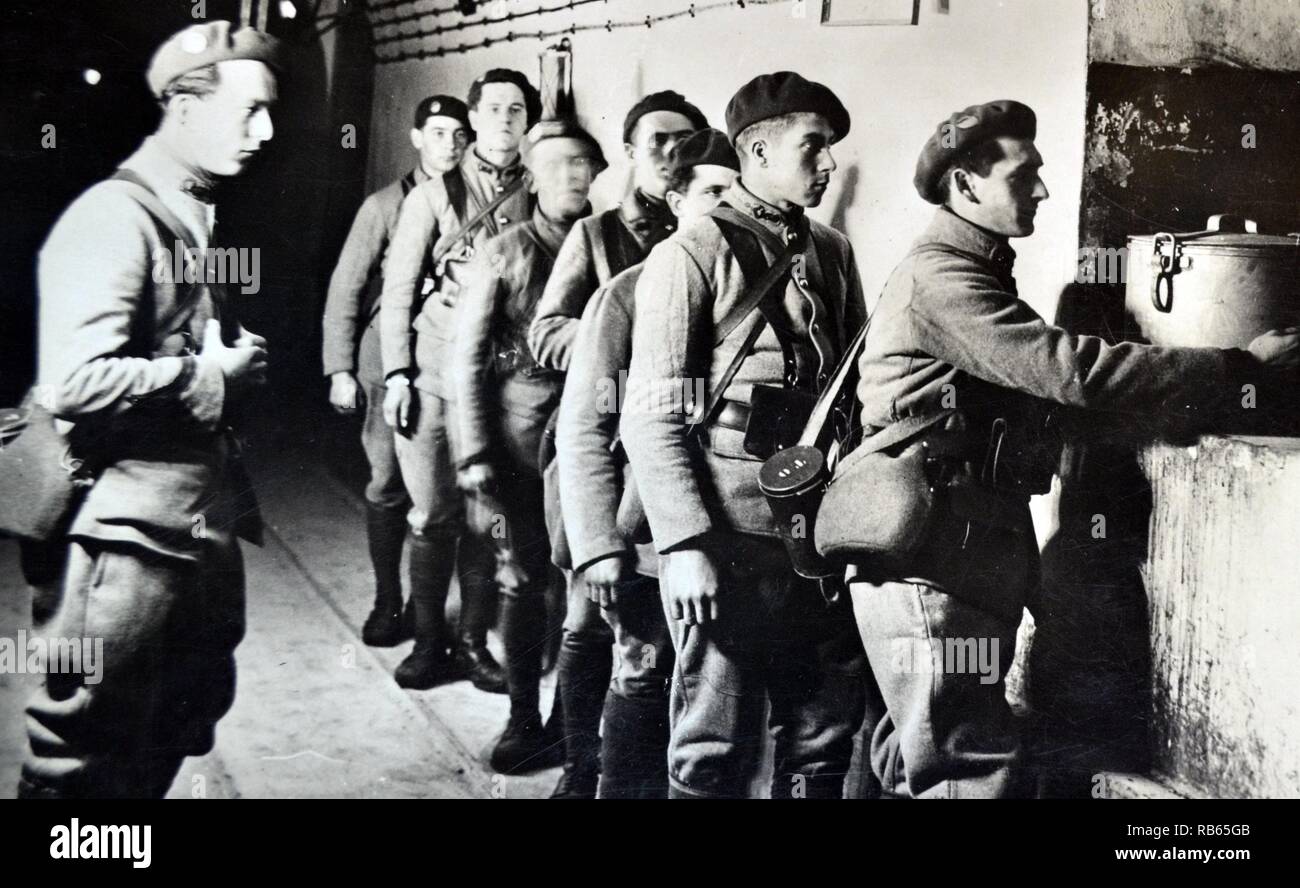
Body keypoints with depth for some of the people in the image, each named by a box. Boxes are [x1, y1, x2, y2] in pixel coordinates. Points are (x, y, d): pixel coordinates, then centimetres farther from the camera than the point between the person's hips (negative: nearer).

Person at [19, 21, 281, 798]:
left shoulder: (198, 215, 13)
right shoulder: (116, 216, -16)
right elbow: (75, 382, -28)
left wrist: (238, 359, 4)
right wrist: (213, 376, -16)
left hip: (204, 514, 10)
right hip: (133, 522, -10)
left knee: (189, 713, 21)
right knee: (86, 756, 2)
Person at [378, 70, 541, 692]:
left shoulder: (535, 199, 7)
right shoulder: (433, 196, 4)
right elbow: (398, 289, 3)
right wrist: (397, 374, -4)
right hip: (434, 376, -1)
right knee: (434, 515, 3)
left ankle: (474, 640, 16)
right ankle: (428, 641, 16)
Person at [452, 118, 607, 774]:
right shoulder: (504, 254, 1)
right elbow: (467, 358, -2)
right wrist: (475, 452, -7)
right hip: (522, 432, -1)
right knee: (526, 577, 4)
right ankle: (524, 719, 17)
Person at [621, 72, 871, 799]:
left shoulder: (834, 253, 12)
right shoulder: (692, 255, -6)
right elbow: (651, 417, -10)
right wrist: (686, 544, -17)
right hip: (730, 538, -5)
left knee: (824, 738, 14)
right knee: (717, 749, 3)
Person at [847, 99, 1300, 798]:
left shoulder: (973, 272, 22)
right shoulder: (939, 275, -13)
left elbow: (1042, 374, 19)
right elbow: (1072, 370, -20)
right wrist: (1242, 365, -16)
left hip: (968, 560, 10)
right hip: (933, 565, -10)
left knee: (916, 770, 15)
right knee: (977, 774, -10)